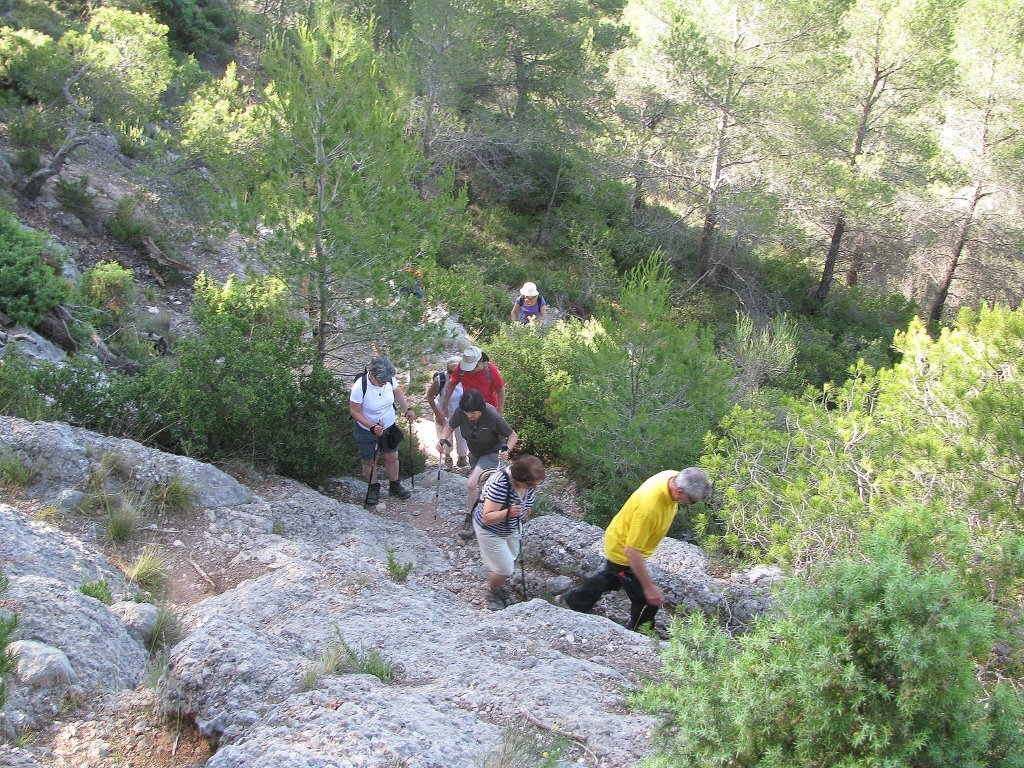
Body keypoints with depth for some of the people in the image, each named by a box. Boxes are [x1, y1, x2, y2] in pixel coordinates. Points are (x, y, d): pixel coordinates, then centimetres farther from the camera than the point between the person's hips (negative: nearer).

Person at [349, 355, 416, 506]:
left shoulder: (389, 379, -21)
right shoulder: (360, 386, -34)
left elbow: (397, 391, 3)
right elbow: (354, 411, -22)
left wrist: (408, 409, -10)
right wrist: (372, 427, -32)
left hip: (389, 426, 4)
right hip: (367, 430, -4)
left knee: (392, 457, 15)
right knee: (370, 460, 13)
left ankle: (394, 486, 38)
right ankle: (373, 489, 37)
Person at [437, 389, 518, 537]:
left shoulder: (493, 416, -35)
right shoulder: (461, 412, -25)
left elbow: (513, 436, -22)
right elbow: (449, 427, -6)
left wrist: (506, 450, -40)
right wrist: (443, 439, -26)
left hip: (492, 452, -5)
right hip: (474, 452, 5)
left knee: (471, 483, -21)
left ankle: (470, 520, -4)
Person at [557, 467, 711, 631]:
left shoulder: (674, 477, -19)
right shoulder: (649, 507, -43)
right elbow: (632, 551, -37)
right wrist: (649, 587, -30)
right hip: (623, 551, -9)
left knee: (611, 578, 32)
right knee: (647, 601, 5)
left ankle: (572, 601, 52)